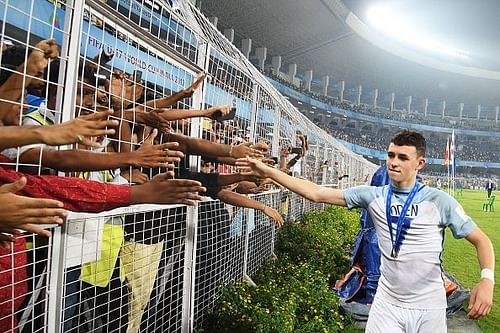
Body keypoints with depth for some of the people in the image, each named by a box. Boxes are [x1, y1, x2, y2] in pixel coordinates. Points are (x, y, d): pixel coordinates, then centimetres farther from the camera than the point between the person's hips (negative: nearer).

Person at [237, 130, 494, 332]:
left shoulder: (439, 201, -8)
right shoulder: (373, 196, -5)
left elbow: (481, 240, 0)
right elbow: (318, 194, -7)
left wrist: (487, 279, -20)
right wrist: (269, 172, -11)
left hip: (429, 309, 0)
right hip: (387, 305, 1)